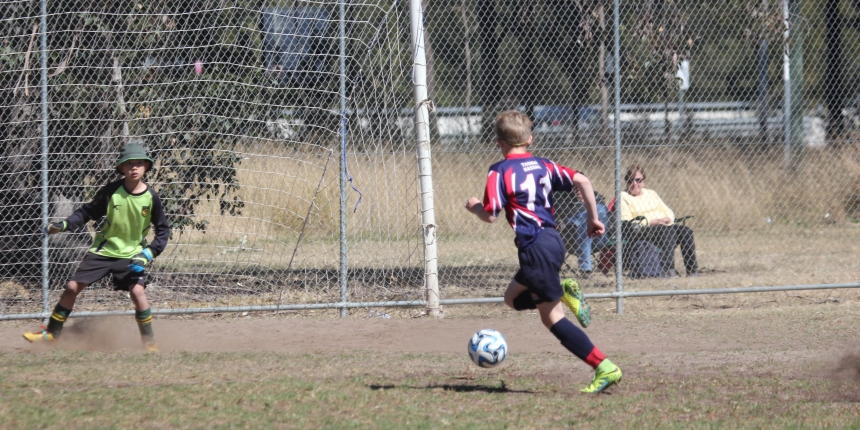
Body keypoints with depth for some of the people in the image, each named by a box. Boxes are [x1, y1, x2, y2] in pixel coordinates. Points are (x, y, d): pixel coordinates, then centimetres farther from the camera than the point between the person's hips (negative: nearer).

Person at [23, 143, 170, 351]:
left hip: (131, 254, -2)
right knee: (72, 287, -1)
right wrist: (64, 225, -12)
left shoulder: (151, 197, -12)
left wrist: (148, 254, -16)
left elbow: (163, 230, -3)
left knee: (137, 291, -23)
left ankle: (149, 342, -8)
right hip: (103, 250, 2)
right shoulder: (111, 191, -11)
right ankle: (51, 333, 15)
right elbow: (88, 212, 2)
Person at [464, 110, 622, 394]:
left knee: (552, 316, -2)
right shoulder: (543, 166, 13)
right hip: (553, 240, 8)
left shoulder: (500, 172, -6)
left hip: (536, 248, -8)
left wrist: (474, 207, 12)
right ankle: (563, 291, 1)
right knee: (513, 298, 23)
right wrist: (593, 219, 12)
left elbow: (490, 215, -11)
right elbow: (582, 181, 4)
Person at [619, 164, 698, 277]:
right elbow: (626, 222, -8)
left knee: (686, 231, -22)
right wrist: (650, 222, -16)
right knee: (668, 231, -36)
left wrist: (668, 219, -4)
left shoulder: (651, 193, 25)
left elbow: (669, 212, 22)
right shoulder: (623, 197, 5)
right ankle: (667, 270, -46)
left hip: (665, 225, 6)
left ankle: (692, 270, -26)